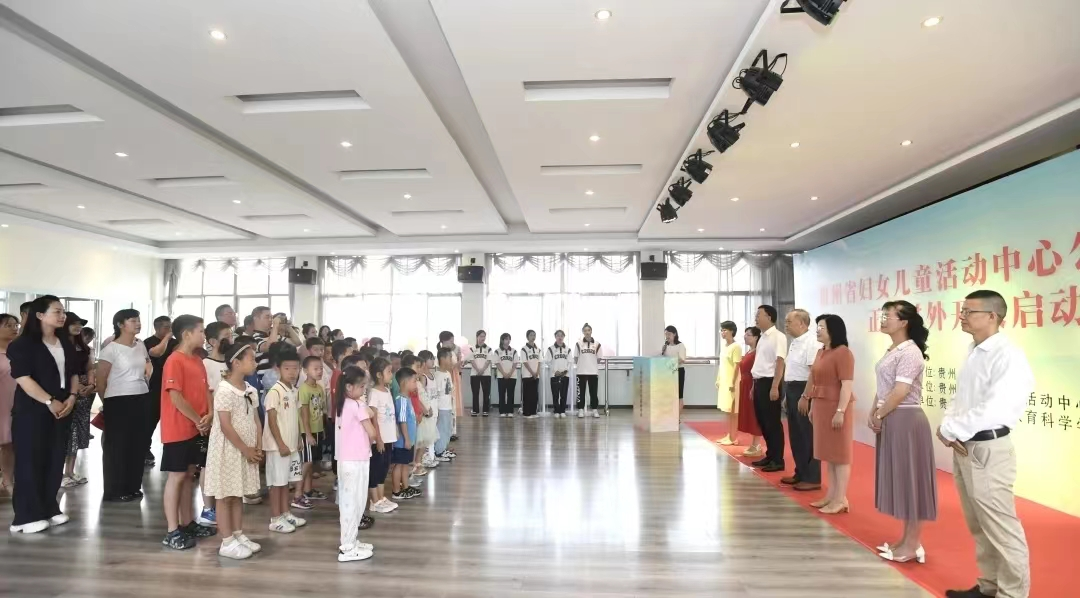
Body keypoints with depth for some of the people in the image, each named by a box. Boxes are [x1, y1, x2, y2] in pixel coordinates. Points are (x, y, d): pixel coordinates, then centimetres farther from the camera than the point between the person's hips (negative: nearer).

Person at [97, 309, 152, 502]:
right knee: (116, 446, 3)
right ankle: (114, 491, 13)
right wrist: (106, 402, 3)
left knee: (137, 444, 10)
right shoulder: (111, 349, -10)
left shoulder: (141, 346, 9)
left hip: (142, 399, 6)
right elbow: (101, 379, -5)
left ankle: (133, 487, 21)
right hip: (119, 401, -6)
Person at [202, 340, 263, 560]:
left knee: (238, 494, 15)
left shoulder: (250, 390, 7)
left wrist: (258, 447, 0)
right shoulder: (224, 389, -17)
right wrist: (246, 449, -16)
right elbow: (225, 426, -20)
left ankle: (239, 535, 24)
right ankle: (227, 543, 10)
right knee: (225, 496, 3)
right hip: (228, 449, -7)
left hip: (247, 449, 8)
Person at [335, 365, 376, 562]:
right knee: (354, 502, -1)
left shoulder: (342, 404, 9)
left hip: (345, 459, 9)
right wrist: (370, 442, 2)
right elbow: (371, 432, -17)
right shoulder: (357, 405, -16)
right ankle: (348, 548, 6)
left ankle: (348, 541, 26)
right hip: (356, 460, -9)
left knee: (348, 501, 16)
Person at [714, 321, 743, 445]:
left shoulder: (736, 347, -13)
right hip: (723, 382, 9)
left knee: (733, 411, -2)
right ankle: (729, 435, 18)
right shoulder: (724, 346, 14)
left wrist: (733, 383, -19)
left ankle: (734, 437, 3)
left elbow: (737, 366, -16)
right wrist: (718, 380, 17)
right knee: (727, 410, 11)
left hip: (731, 383, -9)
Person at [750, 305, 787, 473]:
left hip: (769, 383, -9)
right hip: (759, 383, 9)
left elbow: (780, 363, -17)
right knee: (762, 421, 14)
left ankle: (778, 460, 9)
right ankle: (770, 456, 26)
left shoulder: (778, 336, -12)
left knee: (773, 423, -1)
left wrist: (775, 387, -22)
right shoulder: (763, 337, 15)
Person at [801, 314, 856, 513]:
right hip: (821, 406, 9)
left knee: (840, 453, 0)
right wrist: (812, 405, 17)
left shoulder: (843, 353, -14)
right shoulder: (821, 352, 14)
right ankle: (831, 495, 22)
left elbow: (847, 385, -19)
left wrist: (840, 411, -23)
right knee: (829, 453, 14)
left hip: (836, 407, -9)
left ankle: (841, 499, 7)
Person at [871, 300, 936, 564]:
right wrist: (874, 413, 4)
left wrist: (878, 416, -11)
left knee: (910, 481, 1)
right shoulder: (892, 351, 12)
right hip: (890, 420, 9)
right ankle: (906, 540, 25)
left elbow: (900, 392, -21)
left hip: (906, 420, -9)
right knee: (899, 480, 15)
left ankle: (912, 545, 11)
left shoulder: (910, 352, -16)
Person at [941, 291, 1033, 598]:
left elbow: (994, 410, -24)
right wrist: (950, 427, -5)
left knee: (1001, 528, 0)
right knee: (979, 525, 19)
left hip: (988, 451, -9)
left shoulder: (1008, 356, -15)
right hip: (963, 448, 9)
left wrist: (949, 429, -15)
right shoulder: (973, 353, 12)